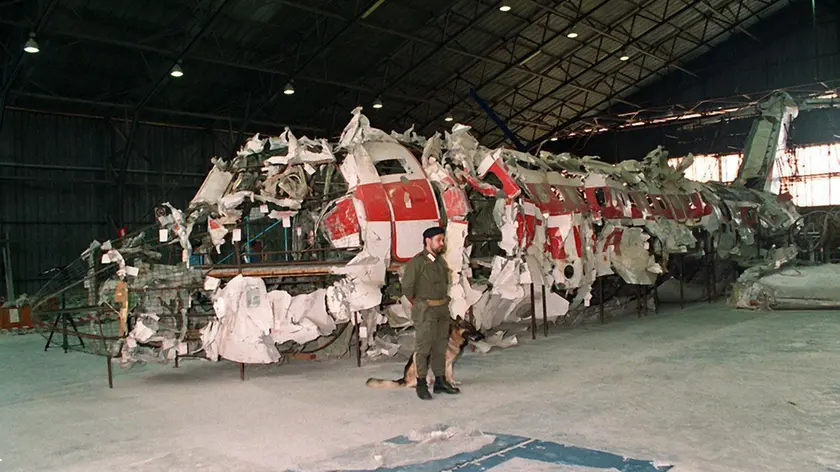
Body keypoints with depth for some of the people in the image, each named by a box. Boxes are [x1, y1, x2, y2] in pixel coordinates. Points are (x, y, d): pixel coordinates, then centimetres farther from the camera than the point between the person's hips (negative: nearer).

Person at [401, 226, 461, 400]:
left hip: (443, 309, 7)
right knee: (424, 347, -3)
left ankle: (440, 382, 21)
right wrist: (418, 305, -2)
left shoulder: (441, 260, 9)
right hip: (425, 311, -7)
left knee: (440, 346, 12)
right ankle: (421, 384, 6)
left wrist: (444, 302, 13)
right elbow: (407, 287, -13)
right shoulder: (417, 262, -13)